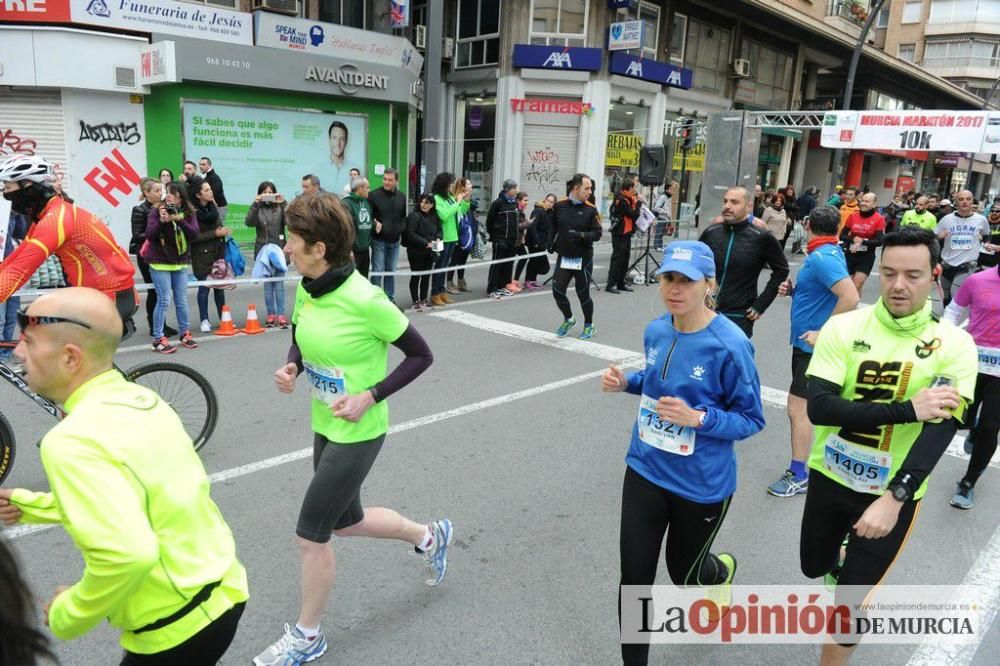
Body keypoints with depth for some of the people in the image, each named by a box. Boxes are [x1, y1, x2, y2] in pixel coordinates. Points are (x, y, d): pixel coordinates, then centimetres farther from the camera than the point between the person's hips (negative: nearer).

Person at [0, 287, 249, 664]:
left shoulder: (71, 441, -24)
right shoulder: (142, 401, 1)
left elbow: (128, 555, -33)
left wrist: (68, 616, -16)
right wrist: (32, 505, 15)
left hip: (179, 631, -8)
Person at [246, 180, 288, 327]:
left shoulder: (280, 208, 4)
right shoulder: (257, 209, 5)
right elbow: (249, 222, -11)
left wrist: (283, 204, -21)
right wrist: (256, 204, -20)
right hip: (262, 250, 1)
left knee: (279, 283, -3)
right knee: (267, 284, 6)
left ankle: (281, 314, -1)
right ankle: (270, 314, 11)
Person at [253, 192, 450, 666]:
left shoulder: (364, 299, -26)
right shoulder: (305, 290, -4)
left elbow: (421, 355, -16)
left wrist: (370, 396, -23)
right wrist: (290, 368, -7)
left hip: (357, 433, -8)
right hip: (325, 426, 8)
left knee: (310, 535, 3)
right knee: (347, 521, 23)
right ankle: (429, 536, 48)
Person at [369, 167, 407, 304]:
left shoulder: (402, 197, 9)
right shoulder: (374, 195, -8)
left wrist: (402, 229, 2)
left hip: (394, 241, 5)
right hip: (379, 240, -5)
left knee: (391, 271, 13)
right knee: (378, 271, -4)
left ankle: (390, 299, 22)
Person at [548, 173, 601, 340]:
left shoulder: (591, 209, -7)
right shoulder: (559, 205, -1)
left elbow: (597, 233, -9)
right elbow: (553, 226, 16)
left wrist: (581, 235, -25)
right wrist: (550, 241, 4)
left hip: (583, 259, -2)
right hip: (563, 256, 2)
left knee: (583, 293, 6)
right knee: (557, 291, -1)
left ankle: (589, 326, 28)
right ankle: (568, 319, 27)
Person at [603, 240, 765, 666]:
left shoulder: (729, 344, -22)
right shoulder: (656, 331, -4)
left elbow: (752, 419, -14)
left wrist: (697, 418, -30)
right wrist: (626, 382, -6)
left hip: (701, 484, -4)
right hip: (645, 470, 4)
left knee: (684, 573, 21)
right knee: (634, 577, 6)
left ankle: (722, 570, 58)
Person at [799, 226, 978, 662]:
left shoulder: (954, 345, -12)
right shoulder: (843, 327, -11)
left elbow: (941, 429, -20)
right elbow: (818, 407, -21)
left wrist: (893, 498, -31)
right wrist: (907, 409, -29)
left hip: (894, 494, -2)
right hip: (829, 477, 2)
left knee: (852, 599, 6)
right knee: (813, 566, 23)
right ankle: (844, 560, 59)